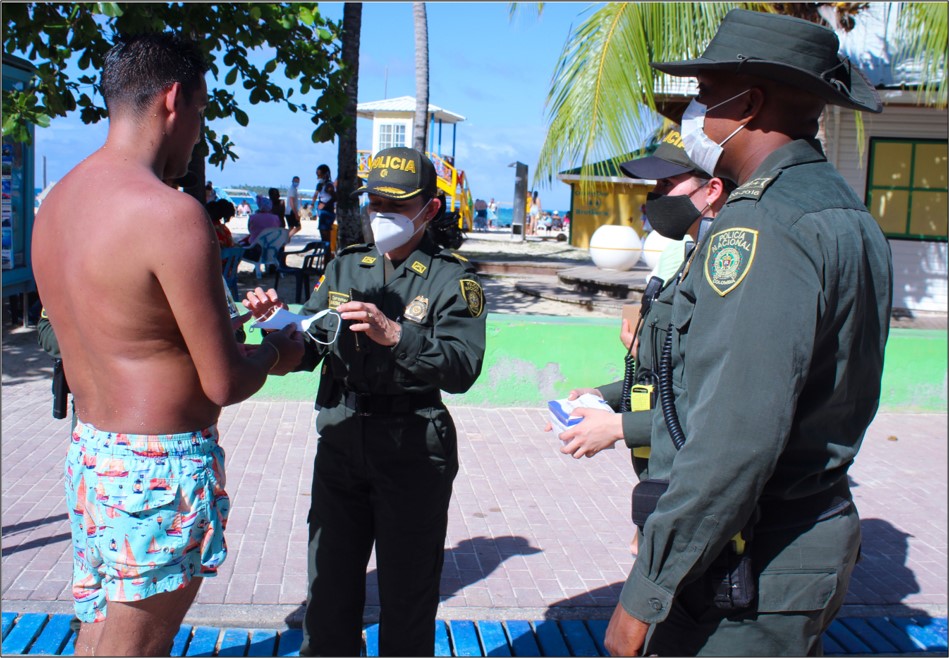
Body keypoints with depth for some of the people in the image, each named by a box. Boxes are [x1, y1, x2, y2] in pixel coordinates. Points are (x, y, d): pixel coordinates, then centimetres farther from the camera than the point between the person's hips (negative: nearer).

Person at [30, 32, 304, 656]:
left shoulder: (56, 201, 5)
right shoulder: (172, 214, -22)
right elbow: (224, 385, -19)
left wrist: (224, 335, 17)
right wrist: (276, 352, 1)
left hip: (88, 451, 8)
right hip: (159, 470, -8)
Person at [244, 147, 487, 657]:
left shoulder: (451, 278, -3)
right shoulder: (345, 267, 11)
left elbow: (462, 367, -18)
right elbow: (304, 352, 8)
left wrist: (394, 334, -31)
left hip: (412, 452, -4)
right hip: (339, 443, 4)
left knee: (406, 598, 8)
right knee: (329, 592, 12)